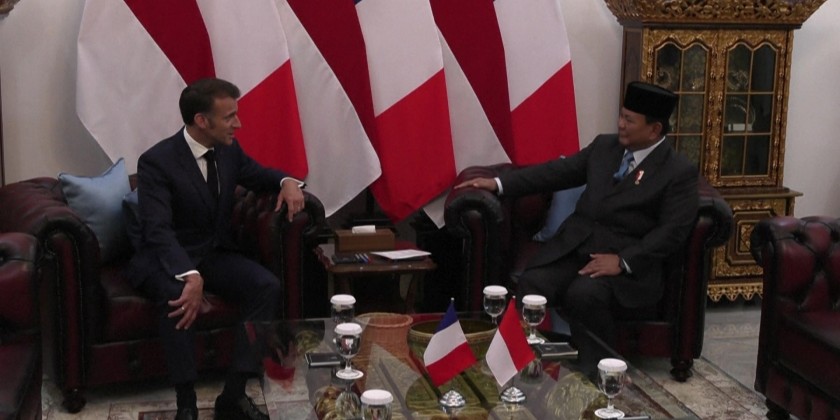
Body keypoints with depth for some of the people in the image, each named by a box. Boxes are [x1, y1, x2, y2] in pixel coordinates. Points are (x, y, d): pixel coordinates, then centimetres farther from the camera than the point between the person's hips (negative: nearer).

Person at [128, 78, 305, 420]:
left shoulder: (228, 150, 0)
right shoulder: (156, 161, -20)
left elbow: (258, 175, 21)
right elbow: (158, 230, -30)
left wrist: (287, 182, -4)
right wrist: (190, 276, -46)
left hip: (215, 254, 6)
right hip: (166, 259, -6)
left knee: (267, 286, -21)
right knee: (177, 296, -39)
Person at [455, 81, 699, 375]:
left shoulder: (680, 172, -3)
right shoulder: (604, 146, 15)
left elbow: (672, 231, -10)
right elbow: (558, 172, 16)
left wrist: (623, 261, -22)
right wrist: (499, 184, 8)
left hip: (626, 261, -5)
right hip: (573, 246, 5)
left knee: (584, 295, -34)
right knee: (531, 284, -23)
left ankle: (595, 372, -16)